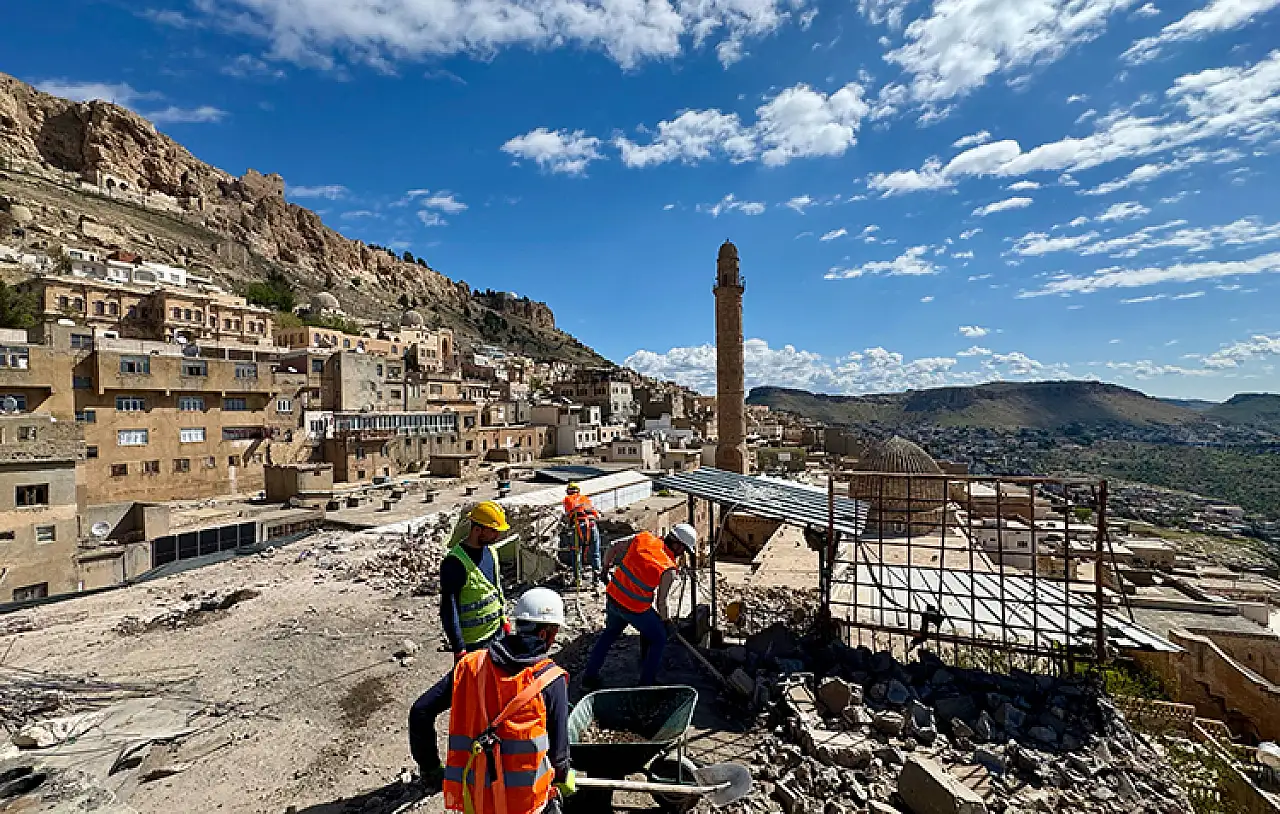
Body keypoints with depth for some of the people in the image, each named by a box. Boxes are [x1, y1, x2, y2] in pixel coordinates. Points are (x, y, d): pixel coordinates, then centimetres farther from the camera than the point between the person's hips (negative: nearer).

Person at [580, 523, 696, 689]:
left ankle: (589, 677, 36)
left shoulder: (643, 538, -5)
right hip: (636, 609, -6)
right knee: (659, 639, 18)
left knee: (610, 633, 30)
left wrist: (606, 568, 19)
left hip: (613, 597, 6)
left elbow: (613, 548, 3)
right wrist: (666, 621, 7)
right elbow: (661, 603, -12)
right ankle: (645, 685, 22)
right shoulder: (669, 569, -18)